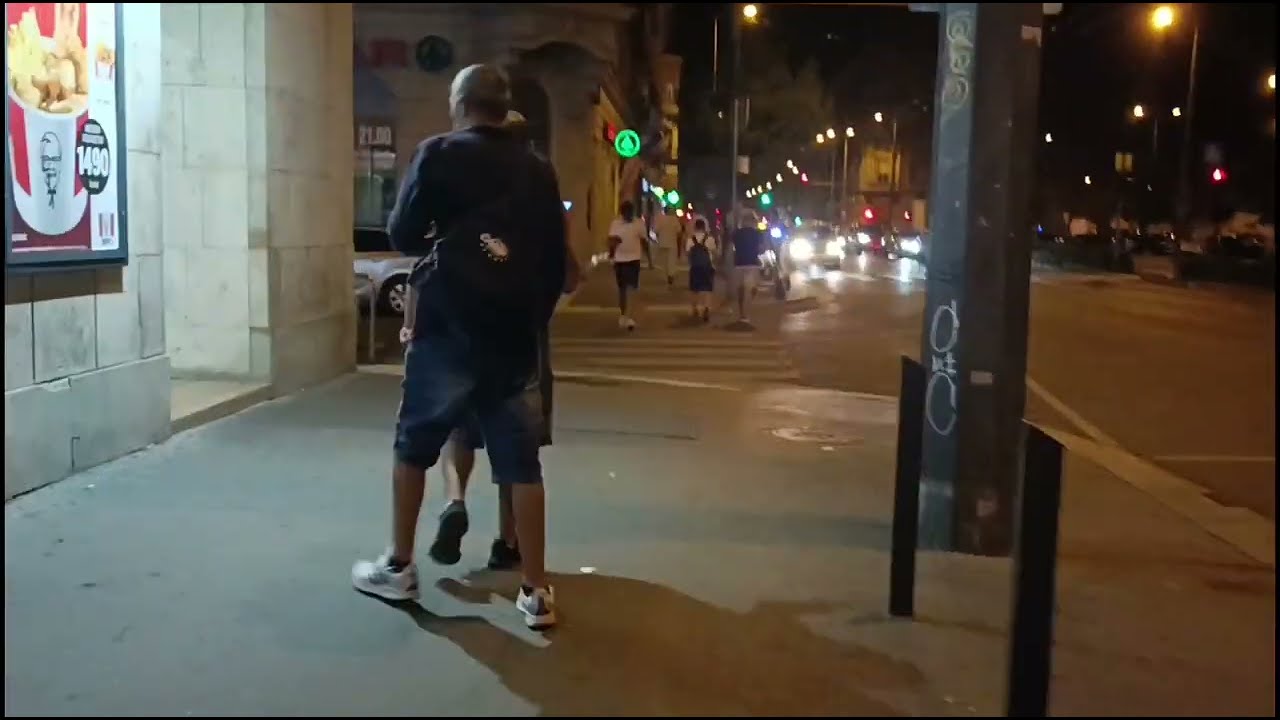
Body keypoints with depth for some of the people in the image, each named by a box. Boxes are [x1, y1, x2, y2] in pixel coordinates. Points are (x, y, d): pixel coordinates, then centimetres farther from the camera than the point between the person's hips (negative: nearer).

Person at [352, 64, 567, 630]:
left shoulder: (439, 153, 0)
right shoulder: (537, 172, 10)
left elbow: (402, 234, 1)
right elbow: (555, 260, 10)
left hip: (448, 327, -3)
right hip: (514, 333, 3)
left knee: (414, 445, 14)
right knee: (521, 461, 4)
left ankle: (399, 568, 23)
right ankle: (535, 591, 5)